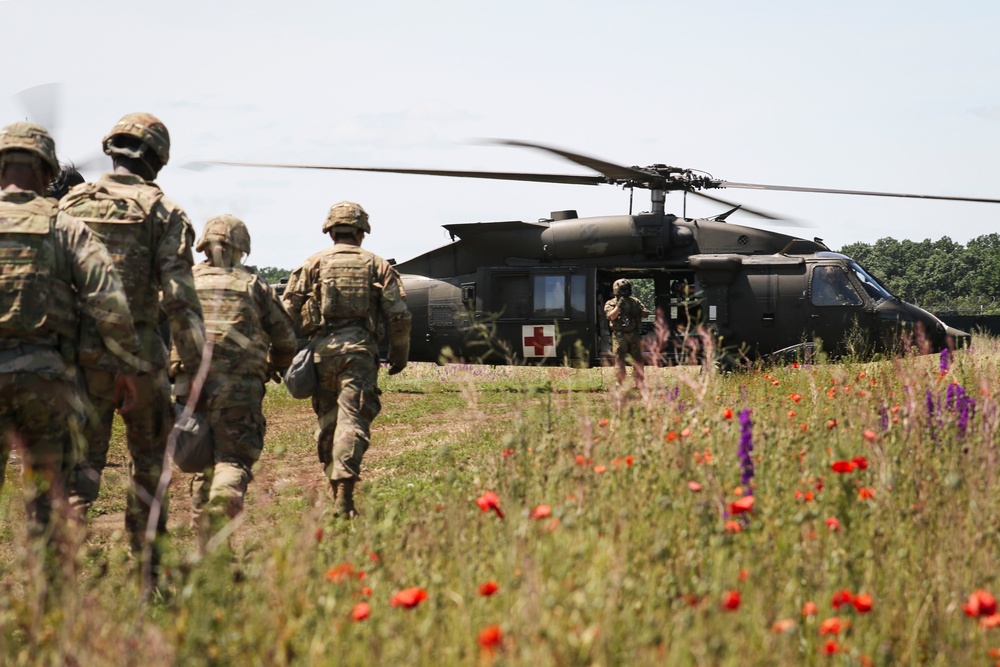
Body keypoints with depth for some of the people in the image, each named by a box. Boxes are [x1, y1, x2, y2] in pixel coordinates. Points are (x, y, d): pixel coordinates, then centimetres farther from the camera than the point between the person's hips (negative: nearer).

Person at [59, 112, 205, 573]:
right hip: (139, 354, -2)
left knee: (82, 458, 7)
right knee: (149, 456, 16)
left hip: (81, 353, 2)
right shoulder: (164, 212, -3)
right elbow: (178, 297, -12)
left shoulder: (70, 204, 7)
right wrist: (197, 366, -8)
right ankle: (147, 563, 23)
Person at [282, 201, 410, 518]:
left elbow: (288, 311, 5)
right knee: (352, 420, -9)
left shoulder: (313, 263, 11)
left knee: (327, 421, 14)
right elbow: (399, 316, 7)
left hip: (321, 348, 1)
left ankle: (336, 489, 21)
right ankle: (344, 497, -22)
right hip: (359, 349, -1)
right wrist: (399, 355, 18)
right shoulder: (378, 265, 12)